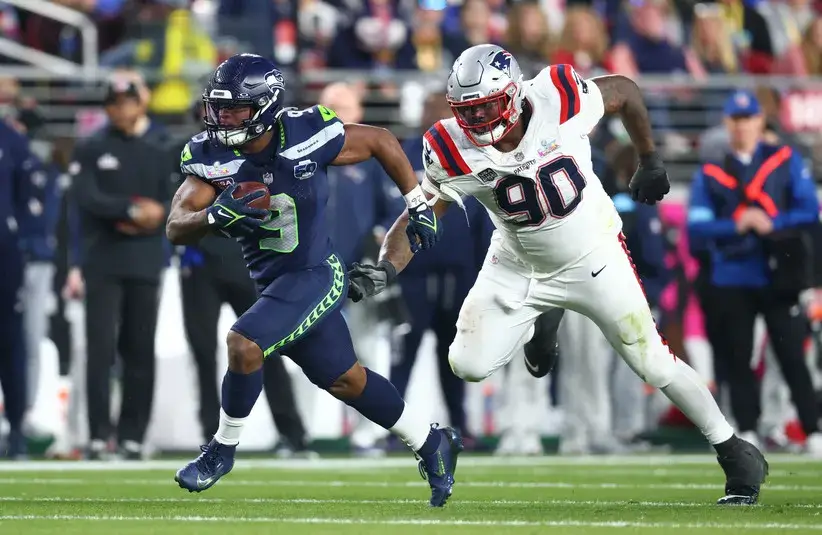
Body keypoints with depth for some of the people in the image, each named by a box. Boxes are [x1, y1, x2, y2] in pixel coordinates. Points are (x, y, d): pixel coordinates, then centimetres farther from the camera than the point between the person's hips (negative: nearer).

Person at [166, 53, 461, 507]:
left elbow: (380, 141, -2)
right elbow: (176, 229, -19)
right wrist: (214, 215, -40)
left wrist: (418, 205, 2)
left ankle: (222, 449, -1)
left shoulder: (307, 137, -19)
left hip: (315, 275, -6)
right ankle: (432, 444, 36)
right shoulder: (211, 157, -11)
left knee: (243, 344, -23)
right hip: (272, 281, 6)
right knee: (344, 380, 17)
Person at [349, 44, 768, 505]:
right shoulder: (453, 152, -23)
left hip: (593, 256, -2)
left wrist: (650, 162, 3)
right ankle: (538, 325, 29)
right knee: (469, 366, -5)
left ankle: (737, 455, 18)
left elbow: (624, 90, -9)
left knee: (653, 363, -1)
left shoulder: (559, 99, -28)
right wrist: (385, 269, -35)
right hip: (518, 267, 2)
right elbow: (419, 216, -16)